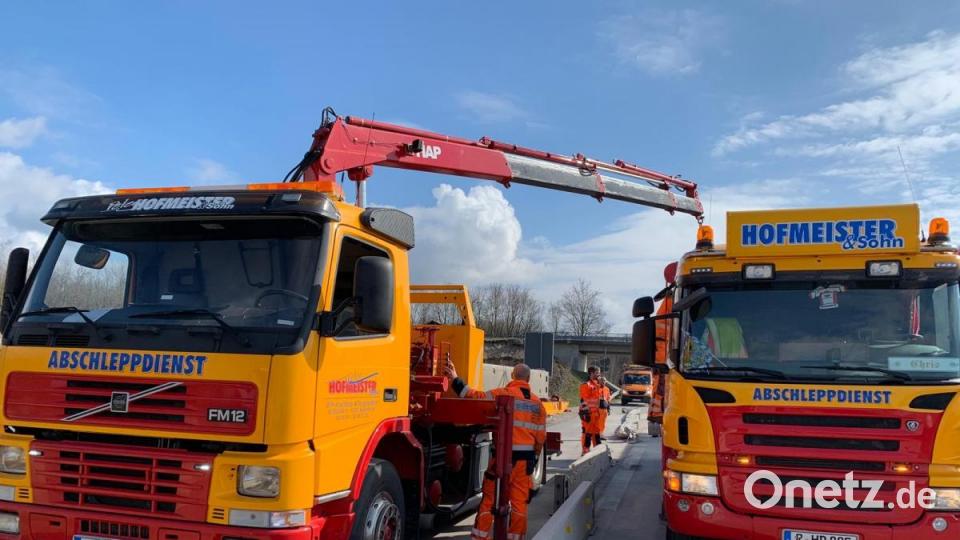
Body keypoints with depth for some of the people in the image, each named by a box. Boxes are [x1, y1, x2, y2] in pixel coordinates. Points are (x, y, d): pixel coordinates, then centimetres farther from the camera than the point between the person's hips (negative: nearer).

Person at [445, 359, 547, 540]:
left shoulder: (503, 394, -8)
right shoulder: (537, 403, 8)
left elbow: (476, 397, -15)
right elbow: (541, 435, 9)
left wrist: (455, 380, -9)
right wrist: (534, 458, 20)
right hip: (526, 457, 4)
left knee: (490, 496, 4)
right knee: (520, 500, 11)